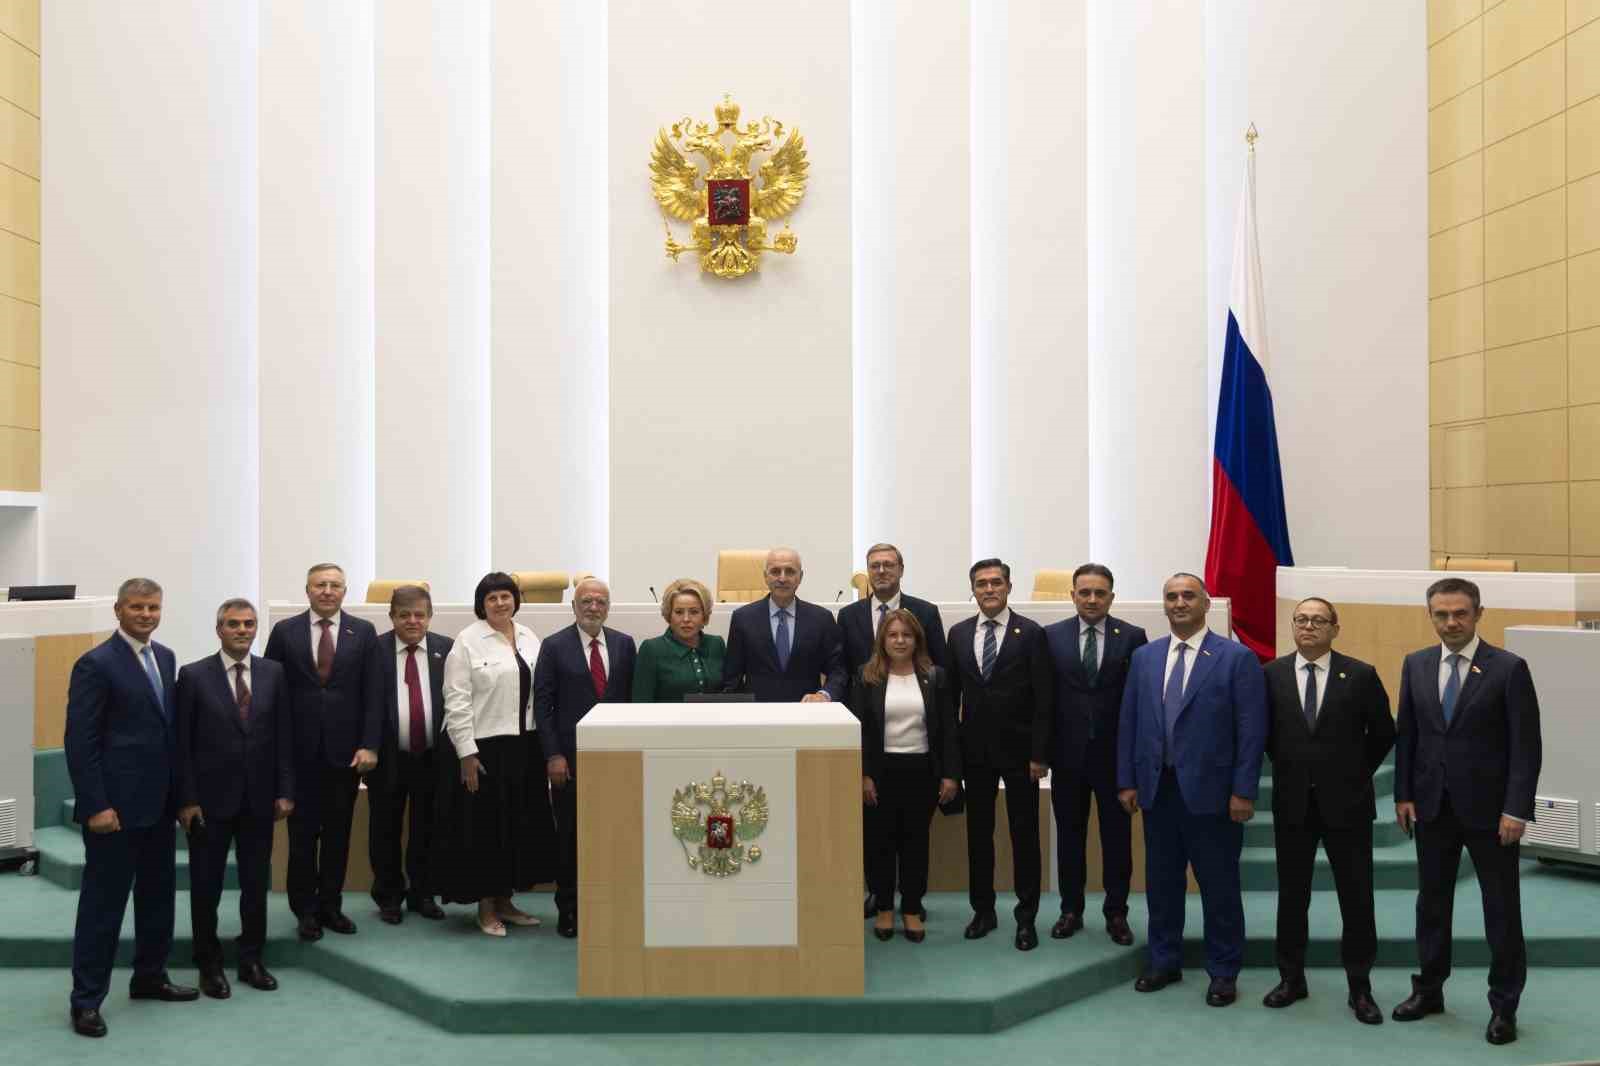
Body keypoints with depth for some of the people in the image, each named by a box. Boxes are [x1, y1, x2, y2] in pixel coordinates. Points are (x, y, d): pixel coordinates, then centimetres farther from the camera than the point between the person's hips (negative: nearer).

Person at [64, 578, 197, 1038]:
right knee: (103, 900, 2)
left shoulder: (166, 657, 9)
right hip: (116, 805, -7)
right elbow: (80, 741, -14)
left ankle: (150, 977, 30)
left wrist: (179, 791, 10)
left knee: (158, 893, 16)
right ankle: (86, 999, 14)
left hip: (159, 802, 7)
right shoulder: (95, 664, -12)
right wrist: (96, 805, -17)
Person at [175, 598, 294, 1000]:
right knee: (206, 886, 9)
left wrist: (285, 791, 0)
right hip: (210, 799, -2)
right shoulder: (193, 675, -5)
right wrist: (186, 799, -9)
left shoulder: (274, 673, 3)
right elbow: (182, 742, -5)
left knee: (256, 883, 10)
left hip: (259, 798, 2)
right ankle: (210, 965, 24)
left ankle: (251, 960, 25)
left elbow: (283, 736, 4)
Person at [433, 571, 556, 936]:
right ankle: (485, 907, 16)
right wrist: (467, 754, -14)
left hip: (524, 748, 6)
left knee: (520, 824, 11)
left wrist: (547, 746, 7)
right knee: (484, 826, 2)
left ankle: (505, 900, 25)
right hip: (483, 747, -5)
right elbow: (456, 701, -10)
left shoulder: (530, 638, 9)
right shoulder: (467, 641, -6)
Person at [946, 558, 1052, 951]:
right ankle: (983, 910, 23)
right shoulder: (958, 633, 5)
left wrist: (1039, 753, -11)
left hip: (1018, 749, -3)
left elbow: (1043, 698, -8)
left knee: (1024, 834, 4)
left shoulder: (1031, 633, -6)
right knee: (978, 831, 11)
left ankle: (1027, 916, 16)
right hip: (975, 749, 3)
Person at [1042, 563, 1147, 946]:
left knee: (1117, 836, 8)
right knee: (1069, 834, 12)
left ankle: (1116, 913, 22)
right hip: (1067, 753, 1)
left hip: (1115, 753, -1)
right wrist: (1043, 748, -3)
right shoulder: (1052, 635, 0)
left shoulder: (1133, 637, -2)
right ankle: (1071, 909, 25)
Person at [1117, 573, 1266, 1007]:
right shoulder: (1143, 657, 8)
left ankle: (1223, 972, 22)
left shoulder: (1237, 657, -5)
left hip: (1210, 790, -4)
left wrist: (1243, 791, -11)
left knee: (1219, 885, 6)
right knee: (1161, 880, 14)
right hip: (1156, 789, 4)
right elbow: (1129, 722, 9)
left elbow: (1252, 728, -7)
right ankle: (1164, 962, 29)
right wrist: (1127, 781, 5)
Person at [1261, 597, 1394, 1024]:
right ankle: (1292, 977, 23)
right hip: (1292, 802, 2)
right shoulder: (1272, 674, -1)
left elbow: (1383, 733, 4)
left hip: (1346, 802, -1)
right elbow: (1264, 732, 10)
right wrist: (1289, 768, 7)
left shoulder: (1360, 675, -5)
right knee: (1292, 894, 11)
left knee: (1356, 896, 6)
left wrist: (1356, 773, 5)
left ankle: (1360, 986, 18)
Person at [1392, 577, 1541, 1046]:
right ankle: (1429, 989, 26)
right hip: (1432, 806, 4)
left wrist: (1516, 808, -15)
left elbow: (1526, 745, -10)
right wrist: (1403, 794, 3)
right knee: (1432, 901, 13)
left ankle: (1504, 1005, 19)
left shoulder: (1509, 668, -8)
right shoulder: (1415, 665, 4)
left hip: (1489, 808, -4)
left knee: (1501, 907, 7)